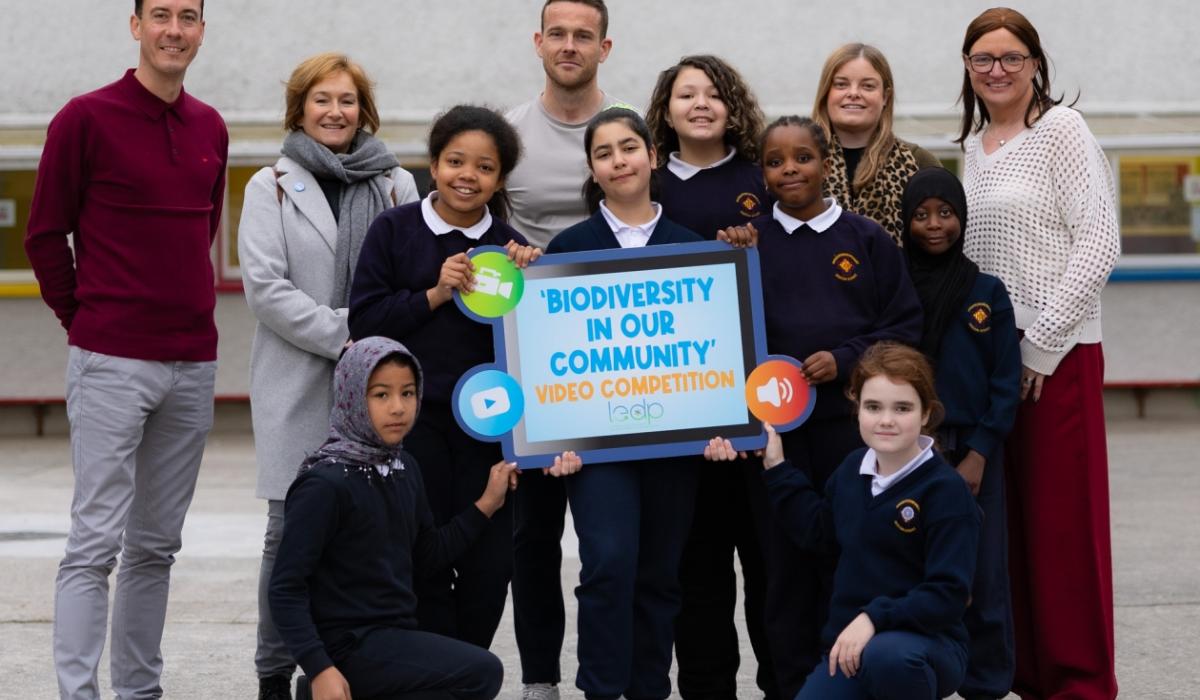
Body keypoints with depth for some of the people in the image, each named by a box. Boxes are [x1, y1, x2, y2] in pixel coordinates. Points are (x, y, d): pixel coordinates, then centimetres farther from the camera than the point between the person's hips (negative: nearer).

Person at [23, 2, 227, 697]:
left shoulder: (211, 129, 12)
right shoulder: (86, 118, -5)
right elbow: (45, 235, -1)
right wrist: (86, 319, 2)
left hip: (194, 364, 6)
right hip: (112, 365, -6)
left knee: (157, 545, 10)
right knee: (97, 542, -8)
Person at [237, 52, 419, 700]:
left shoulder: (397, 185, 14)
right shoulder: (272, 186, 8)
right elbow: (265, 285, -3)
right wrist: (343, 334, -11)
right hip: (299, 384, -2)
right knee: (292, 530, -3)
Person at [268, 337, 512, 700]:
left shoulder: (404, 469, 6)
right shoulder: (326, 483, -18)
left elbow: (427, 554, 18)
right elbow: (286, 588, -19)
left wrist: (488, 503, 14)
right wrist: (320, 670, -26)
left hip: (395, 632, 8)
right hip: (350, 644, -8)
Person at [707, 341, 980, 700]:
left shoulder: (946, 491, -13)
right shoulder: (853, 469, 7)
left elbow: (948, 595, -18)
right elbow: (819, 530, 24)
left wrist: (874, 618, -28)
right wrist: (776, 468, 20)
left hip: (926, 642, -6)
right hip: (848, 645, 6)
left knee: (886, 656, -42)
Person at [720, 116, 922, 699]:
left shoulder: (866, 239, 3)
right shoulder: (749, 241, 4)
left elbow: (906, 327, 1)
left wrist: (846, 358, -11)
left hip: (850, 421, -1)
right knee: (786, 555, 5)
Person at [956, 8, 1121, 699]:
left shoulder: (1061, 129, -5)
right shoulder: (973, 146, 15)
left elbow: (1098, 242, -12)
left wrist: (1043, 343, -14)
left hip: (1057, 355, -6)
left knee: (1063, 520, -4)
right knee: (1008, 518, 8)